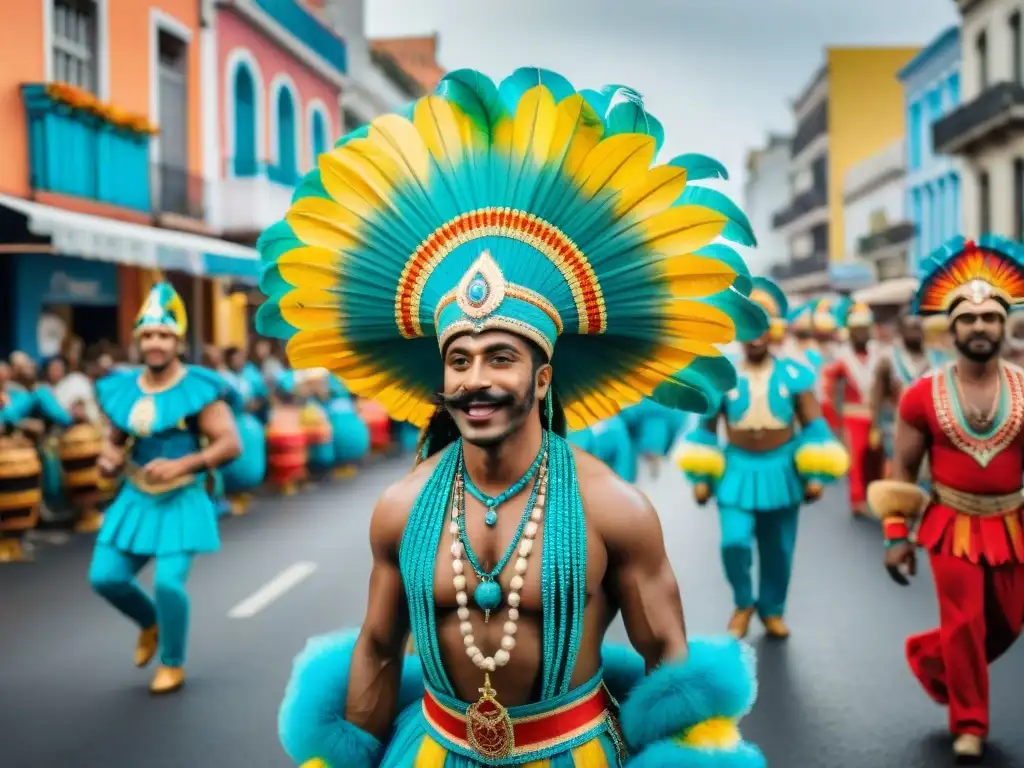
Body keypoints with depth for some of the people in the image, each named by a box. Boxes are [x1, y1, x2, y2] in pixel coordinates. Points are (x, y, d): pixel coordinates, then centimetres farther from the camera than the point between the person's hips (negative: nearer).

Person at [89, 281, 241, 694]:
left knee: (169, 582, -15)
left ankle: (173, 664, 13)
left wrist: (182, 464, -25)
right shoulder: (122, 387, 3)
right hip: (135, 498, 6)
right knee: (104, 576, 1)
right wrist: (109, 457, -6)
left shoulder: (197, 388, -13)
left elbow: (230, 443, -15)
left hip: (181, 501, -5)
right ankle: (150, 623, 35)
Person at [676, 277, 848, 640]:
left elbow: (814, 426, 2)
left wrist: (815, 476, -3)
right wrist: (702, 478, 2)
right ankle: (743, 603, 12)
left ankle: (772, 609, 31)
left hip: (781, 471, 1)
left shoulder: (794, 374, -2)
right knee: (735, 542, -14)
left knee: (779, 550, 9)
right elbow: (706, 430, 4)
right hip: (737, 470, -1)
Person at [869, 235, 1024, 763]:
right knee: (964, 626, 4)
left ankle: (930, 655, 41)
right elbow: (903, 469, -1)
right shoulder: (924, 395, -8)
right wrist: (896, 536, -4)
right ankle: (969, 722, 25)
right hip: (953, 525, -2)